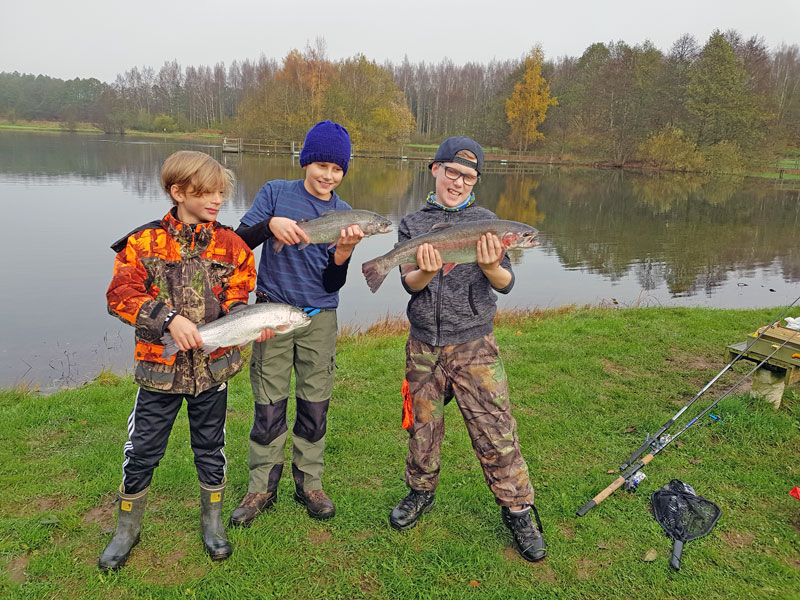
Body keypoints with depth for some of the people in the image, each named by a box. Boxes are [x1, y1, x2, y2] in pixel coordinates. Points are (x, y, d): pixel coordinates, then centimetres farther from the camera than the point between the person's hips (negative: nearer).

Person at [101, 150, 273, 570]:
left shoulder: (230, 244, 0)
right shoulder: (144, 242, -6)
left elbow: (236, 296, 0)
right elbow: (121, 295, -10)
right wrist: (169, 318, -23)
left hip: (212, 366, 2)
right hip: (159, 366, -1)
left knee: (210, 447, 16)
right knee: (142, 450, 10)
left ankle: (212, 522, 37)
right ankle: (128, 528, 35)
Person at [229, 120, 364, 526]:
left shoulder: (344, 214, 3)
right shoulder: (276, 193, 1)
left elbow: (333, 285, -1)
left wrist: (344, 251, -21)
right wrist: (270, 224, -24)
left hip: (320, 317, 2)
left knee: (315, 405, 8)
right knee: (269, 405, 3)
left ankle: (309, 483, 26)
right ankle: (262, 487, 20)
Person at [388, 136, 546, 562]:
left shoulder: (485, 221, 3)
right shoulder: (412, 224, 6)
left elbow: (506, 283, -6)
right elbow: (409, 283, -5)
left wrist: (489, 266, -29)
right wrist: (427, 271, -28)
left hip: (473, 344, -1)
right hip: (424, 344, 2)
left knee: (495, 430, -1)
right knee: (422, 426, 13)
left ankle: (517, 510, 18)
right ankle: (421, 491, 37)